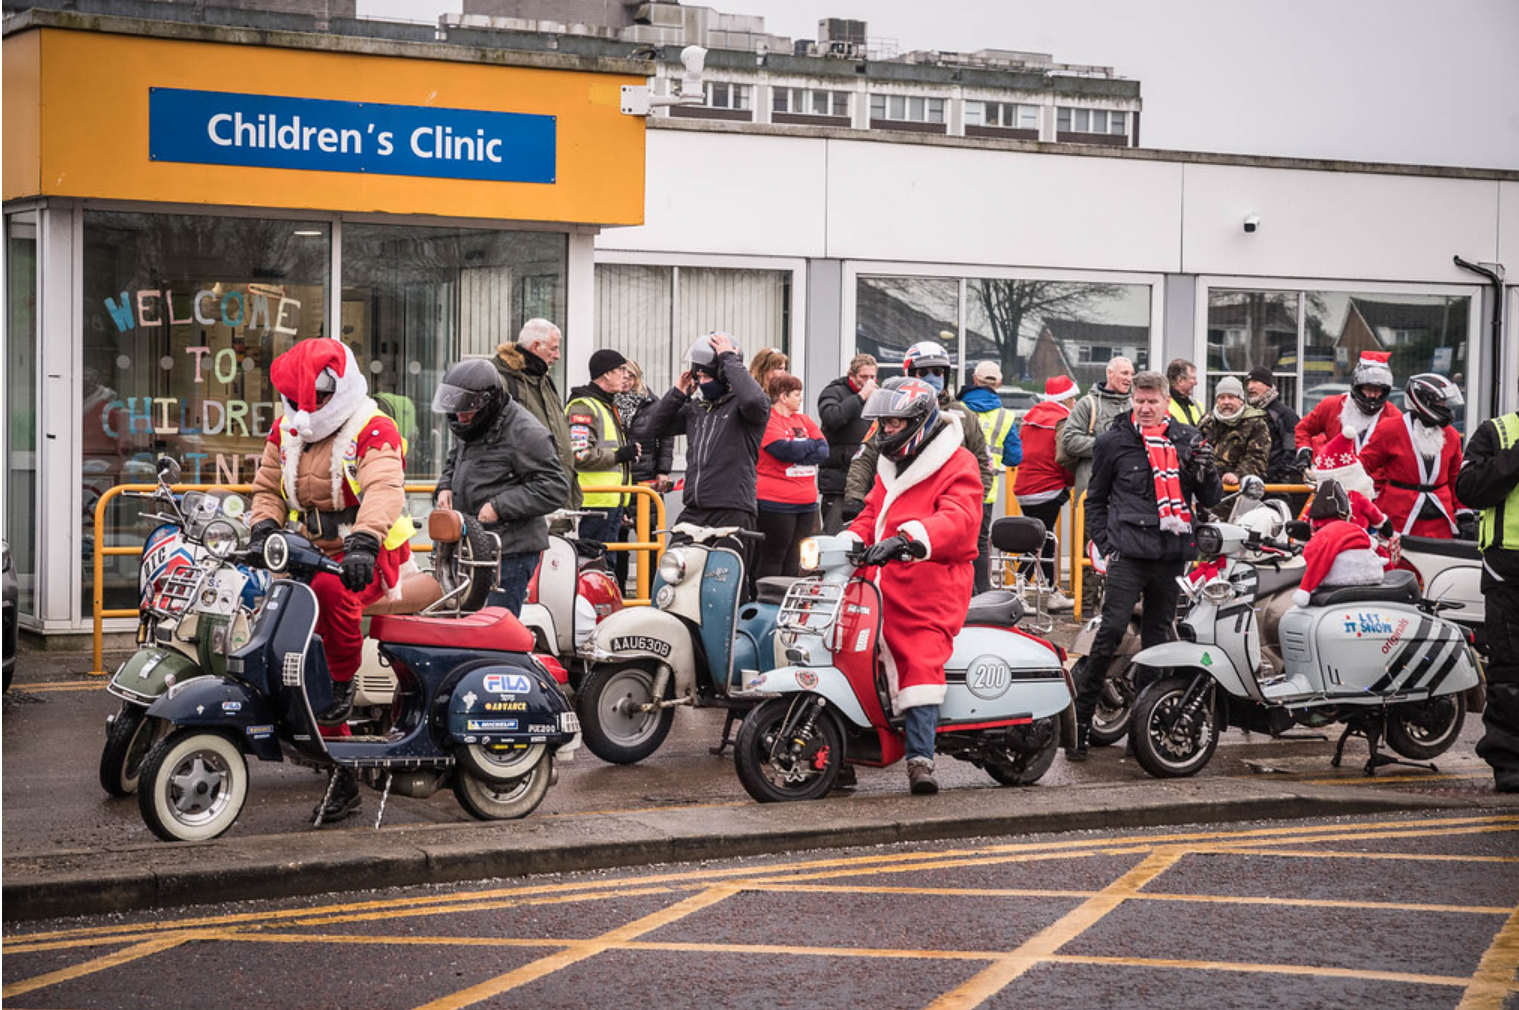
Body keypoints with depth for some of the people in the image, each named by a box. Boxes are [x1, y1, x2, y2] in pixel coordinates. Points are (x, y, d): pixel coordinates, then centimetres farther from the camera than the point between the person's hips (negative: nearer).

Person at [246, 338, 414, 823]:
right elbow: (268, 488, 17)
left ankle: (345, 680, -17)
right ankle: (342, 775, 6)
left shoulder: (373, 430, -11)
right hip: (312, 556, 7)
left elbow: (383, 489, -27)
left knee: (331, 591, -41)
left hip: (369, 558, -7)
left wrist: (364, 541, -43)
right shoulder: (287, 431, 12)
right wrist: (262, 529, -4)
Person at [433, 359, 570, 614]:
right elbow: (455, 461, 34)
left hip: (510, 552, -9)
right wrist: (445, 487, 12)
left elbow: (553, 488, -17)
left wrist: (500, 506, -20)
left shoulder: (524, 432, -14)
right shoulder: (469, 426, 13)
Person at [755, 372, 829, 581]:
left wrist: (797, 450, -11)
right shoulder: (768, 421, -8)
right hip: (776, 503, -8)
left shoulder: (804, 421, 16)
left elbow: (824, 451, 6)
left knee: (795, 562, 10)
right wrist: (810, 444, -4)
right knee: (772, 558, -4)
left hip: (806, 503, 8)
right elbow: (785, 450, -22)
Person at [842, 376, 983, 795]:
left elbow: (957, 519, -21)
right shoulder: (890, 465, 24)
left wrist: (905, 540, -36)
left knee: (921, 662, -21)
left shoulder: (957, 465, -4)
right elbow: (872, 513, 29)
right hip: (885, 584, 8)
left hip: (934, 585, -8)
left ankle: (920, 758, -27)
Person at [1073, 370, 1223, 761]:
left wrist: (1206, 469, -7)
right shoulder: (1114, 441, 5)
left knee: (1158, 636, 10)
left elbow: (1212, 499, 14)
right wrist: (1104, 544, 2)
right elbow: (1095, 499, 13)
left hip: (1172, 553, 3)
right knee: (1111, 632, -14)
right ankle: (1080, 719, -12)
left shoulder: (1187, 439, 10)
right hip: (1129, 550, -3)